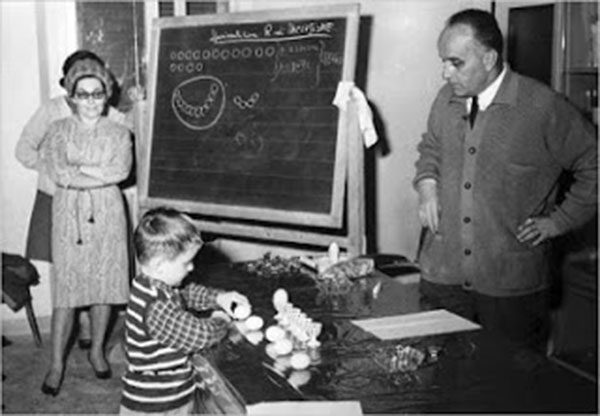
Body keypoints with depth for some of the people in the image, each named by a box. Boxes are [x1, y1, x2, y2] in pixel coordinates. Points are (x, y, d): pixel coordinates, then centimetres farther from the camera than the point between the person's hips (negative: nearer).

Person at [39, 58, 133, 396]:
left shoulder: (118, 133, 4)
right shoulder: (59, 130, 2)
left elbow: (122, 170, -14)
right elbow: (56, 172, -13)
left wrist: (77, 170, -14)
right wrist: (102, 173, -14)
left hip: (108, 216, 1)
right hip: (70, 216, -1)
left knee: (105, 285, 8)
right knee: (65, 291, -1)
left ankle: (97, 350, 26)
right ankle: (57, 364, 9)